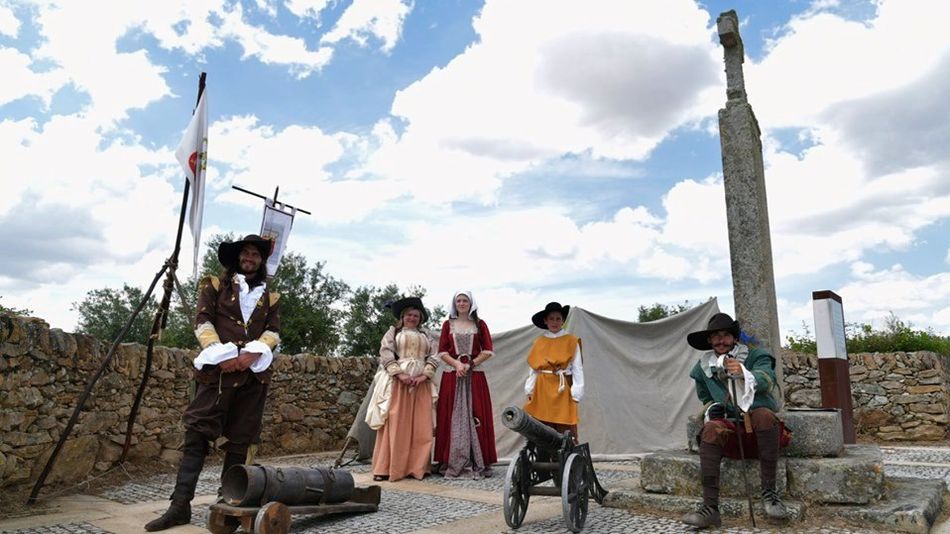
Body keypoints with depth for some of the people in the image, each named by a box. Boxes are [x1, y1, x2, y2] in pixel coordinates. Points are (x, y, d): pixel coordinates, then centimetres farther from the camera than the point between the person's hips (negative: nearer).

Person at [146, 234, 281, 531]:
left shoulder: (270, 298, 18)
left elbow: (273, 331, 7)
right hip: (218, 371, -2)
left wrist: (253, 353, -13)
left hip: (254, 374, 2)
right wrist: (220, 355, -13)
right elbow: (203, 321, 2)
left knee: (240, 440, 4)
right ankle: (180, 505, -5)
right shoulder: (215, 286, 13)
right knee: (197, 433, -8)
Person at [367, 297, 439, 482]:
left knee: (420, 427, 0)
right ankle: (386, 468, -3)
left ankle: (417, 467, 4)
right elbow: (385, 353, -2)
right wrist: (399, 373, -14)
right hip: (397, 381, -3)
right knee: (394, 424, -5)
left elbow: (434, 356, 8)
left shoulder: (425, 335, 19)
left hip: (421, 384, 3)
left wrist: (424, 375, -9)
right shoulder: (393, 331, 12)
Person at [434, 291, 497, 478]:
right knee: (453, 417, -2)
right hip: (452, 376, 1)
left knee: (475, 417, -3)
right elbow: (442, 352, 5)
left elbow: (488, 351, 3)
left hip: (475, 376, 0)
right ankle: (452, 462, 3)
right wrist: (457, 364, -11)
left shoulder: (479, 324, 9)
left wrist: (470, 364, -8)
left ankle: (477, 463, 2)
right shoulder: (448, 325, 11)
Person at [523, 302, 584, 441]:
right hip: (542, 390, 3)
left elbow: (577, 369, -1)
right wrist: (530, 391, 7)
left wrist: (576, 393, -6)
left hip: (562, 390, -3)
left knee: (565, 431, -4)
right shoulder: (539, 342, 8)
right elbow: (533, 368, 10)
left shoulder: (571, 342, 0)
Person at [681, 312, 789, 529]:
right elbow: (705, 397, 26)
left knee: (762, 413, -35)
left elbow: (767, 380, -18)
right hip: (731, 431, 2)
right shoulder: (704, 368, 12)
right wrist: (711, 408, 2)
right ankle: (710, 507, -35)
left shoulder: (755, 356, 3)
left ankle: (769, 492, -24)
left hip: (761, 430, -1)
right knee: (711, 429, -31)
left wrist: (744, 374, -40)